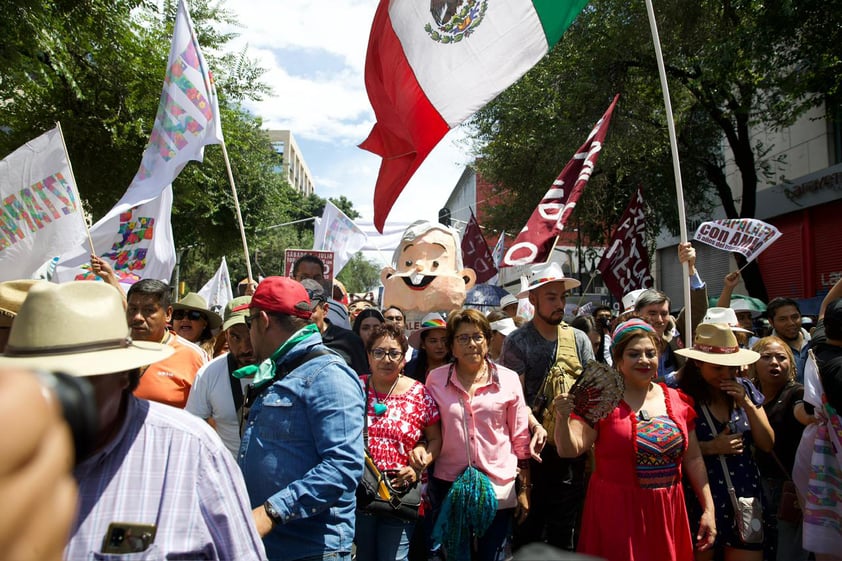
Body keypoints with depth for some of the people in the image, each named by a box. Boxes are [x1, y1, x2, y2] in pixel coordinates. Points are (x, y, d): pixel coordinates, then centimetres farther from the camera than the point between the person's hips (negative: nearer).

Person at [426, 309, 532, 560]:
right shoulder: (436, 379, -3)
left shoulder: (509, 379, -4)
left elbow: (521, 438, 1)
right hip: (449, 485, 1)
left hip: (500, 486, 0)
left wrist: (524, 488, 3)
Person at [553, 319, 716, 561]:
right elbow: (569, 450, -16)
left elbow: (693, 459, 11)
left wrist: (708, 509, 8)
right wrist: (563, 418, -34)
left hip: (668, 513, 4)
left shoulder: (677, 400, 5)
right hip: (617, 513, -4)